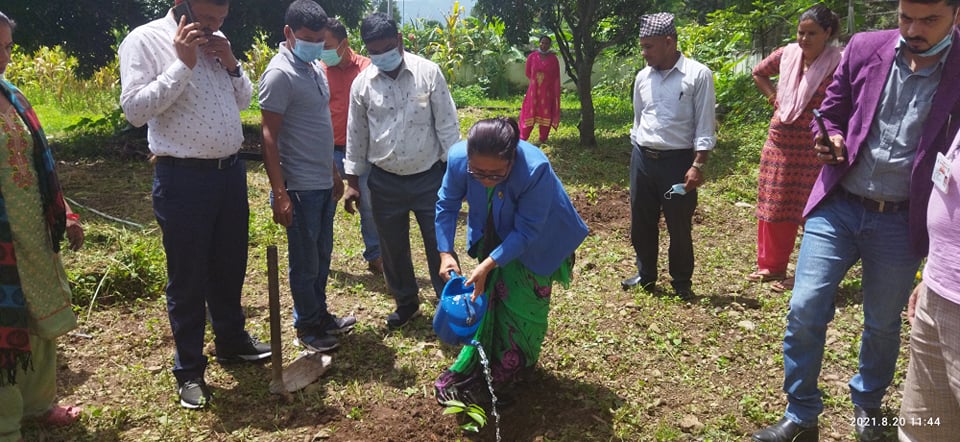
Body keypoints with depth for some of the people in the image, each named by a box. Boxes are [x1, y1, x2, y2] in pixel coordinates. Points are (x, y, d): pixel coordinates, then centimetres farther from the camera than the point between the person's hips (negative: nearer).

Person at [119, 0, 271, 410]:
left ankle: (231, 339, 40)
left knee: (230, 267, 19)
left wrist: (232, 65, -3)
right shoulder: (144, 41, -8)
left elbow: (244, 99, 16)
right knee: (187, 278, 6)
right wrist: (182, 64, -19)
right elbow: (135, 109, -16)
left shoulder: (217, 42, 9)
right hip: (183, 178, -6)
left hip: (231, 171, 6)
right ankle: (189, 370, 22)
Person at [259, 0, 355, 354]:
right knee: (305, 262, 5)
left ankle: (320, 314, 33)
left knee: (322, 255, 18)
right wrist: (279, 194, -20)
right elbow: (269, 137, -17)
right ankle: (306, 327, 21)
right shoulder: (280, 74, -16)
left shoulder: (315, 68, 10)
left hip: (323, 183, 8)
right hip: (300, 188, -8)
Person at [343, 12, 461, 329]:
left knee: (439, 245, 5)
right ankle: (406, 303, 34)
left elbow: (447, 124, -5)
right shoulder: (362, 84, -1)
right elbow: (356, 135, 7)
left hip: (429, 177, -2)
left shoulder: (428, 72, -8)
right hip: (385, 182, 3)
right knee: (393, 249, 14)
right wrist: (352, 181, 7)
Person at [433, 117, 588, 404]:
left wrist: (489, 265, -36)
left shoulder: (535, 169, -40)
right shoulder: (458, 158, -29)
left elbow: (526, 232, -31)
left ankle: (513, 369, 31)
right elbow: (446, 205, -11)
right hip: (493, 237, 4)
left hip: (535, 245, -3)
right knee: (487, 297, 15)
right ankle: (477, 367, 35)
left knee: (521, 306, 7)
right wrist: (445, 253, -19)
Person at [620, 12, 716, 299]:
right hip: (642, 159, 5)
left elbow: (704, 126, -9)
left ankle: (682, 283, 24)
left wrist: (697, 165, -15)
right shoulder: (643, 77, 7)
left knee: (679, 226, 6)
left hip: (677, 160, -5)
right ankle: (645, 276, 30)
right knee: (641, 223, 12)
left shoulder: (698, 75, -8)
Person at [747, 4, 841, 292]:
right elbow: (759, 73, 22)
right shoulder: (787, 55, 3)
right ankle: (771, 265, 27)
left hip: (813, 149, -5)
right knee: (773, 206, 13)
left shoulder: (836, 65, -13)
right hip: (779, 143, 6)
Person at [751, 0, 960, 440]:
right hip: (837, 206, 1)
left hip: (902, 221, -1)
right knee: (805, 310, -3)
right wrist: (831, 140, -12)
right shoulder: (864, 48, -2)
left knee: (883, 323, 15)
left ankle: (867, 402, 43)